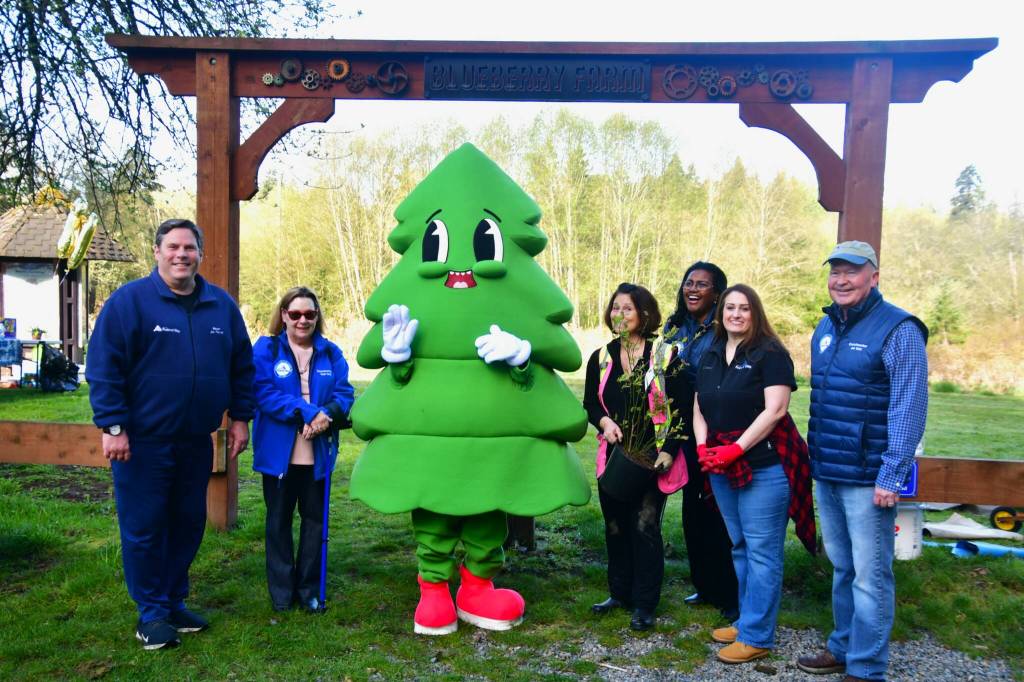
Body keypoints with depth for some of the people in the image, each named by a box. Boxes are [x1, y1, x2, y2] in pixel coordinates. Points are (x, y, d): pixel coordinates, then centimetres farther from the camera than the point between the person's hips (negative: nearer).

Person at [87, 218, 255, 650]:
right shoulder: (128, 301, -8)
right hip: (142, 441, -4)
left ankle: (174, 602, 29)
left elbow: (242, 367, 12)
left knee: (188, 525, 13)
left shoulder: (222, 305, 6)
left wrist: (239, 417, 8)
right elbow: (103, 368, -10)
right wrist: (112, 426, -14)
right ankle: (152, 614, 18)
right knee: (144, 529, 4)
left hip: (196, 442, 5)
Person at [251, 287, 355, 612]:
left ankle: (310, 590, 24)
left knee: (314, 520, 10)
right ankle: (281, 592, 22)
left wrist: (328, 414, -24)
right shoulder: (265, 349, -2)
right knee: (279, 521, 10)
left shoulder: (331, 353, 7)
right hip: (278, 453, -2)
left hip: (319, 454, 3)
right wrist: (309, 413, -24)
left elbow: (344, 394, -1)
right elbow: (264, 393, -15)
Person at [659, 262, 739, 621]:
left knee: (719, 511, -1)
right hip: (686, 435, 7)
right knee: (693, 509, 14)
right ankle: (705, 585, 29)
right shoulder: (674, 327, 10)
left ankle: (731, 595, 14)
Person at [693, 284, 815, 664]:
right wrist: (703, 447, -3)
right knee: (739, 548, 16)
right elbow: (699, 409, 14)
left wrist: (737, 448, -18)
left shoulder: (770, 353, -7)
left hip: (764, 467, -7)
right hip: (721, 469, 7)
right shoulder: (710, 357, 14)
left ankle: (756, 636, 9)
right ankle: (747, 620, 29)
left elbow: (775, 410, -16)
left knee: (761, 551, -1)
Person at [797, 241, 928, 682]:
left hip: (868, 477, -7)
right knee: (842, 568, 18)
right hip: (825, 473, 7)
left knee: (870, 576, 2)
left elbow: (909, 409, -15)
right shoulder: (826, 327, 11)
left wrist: (891, 475, -18)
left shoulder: (898, 330, -11)